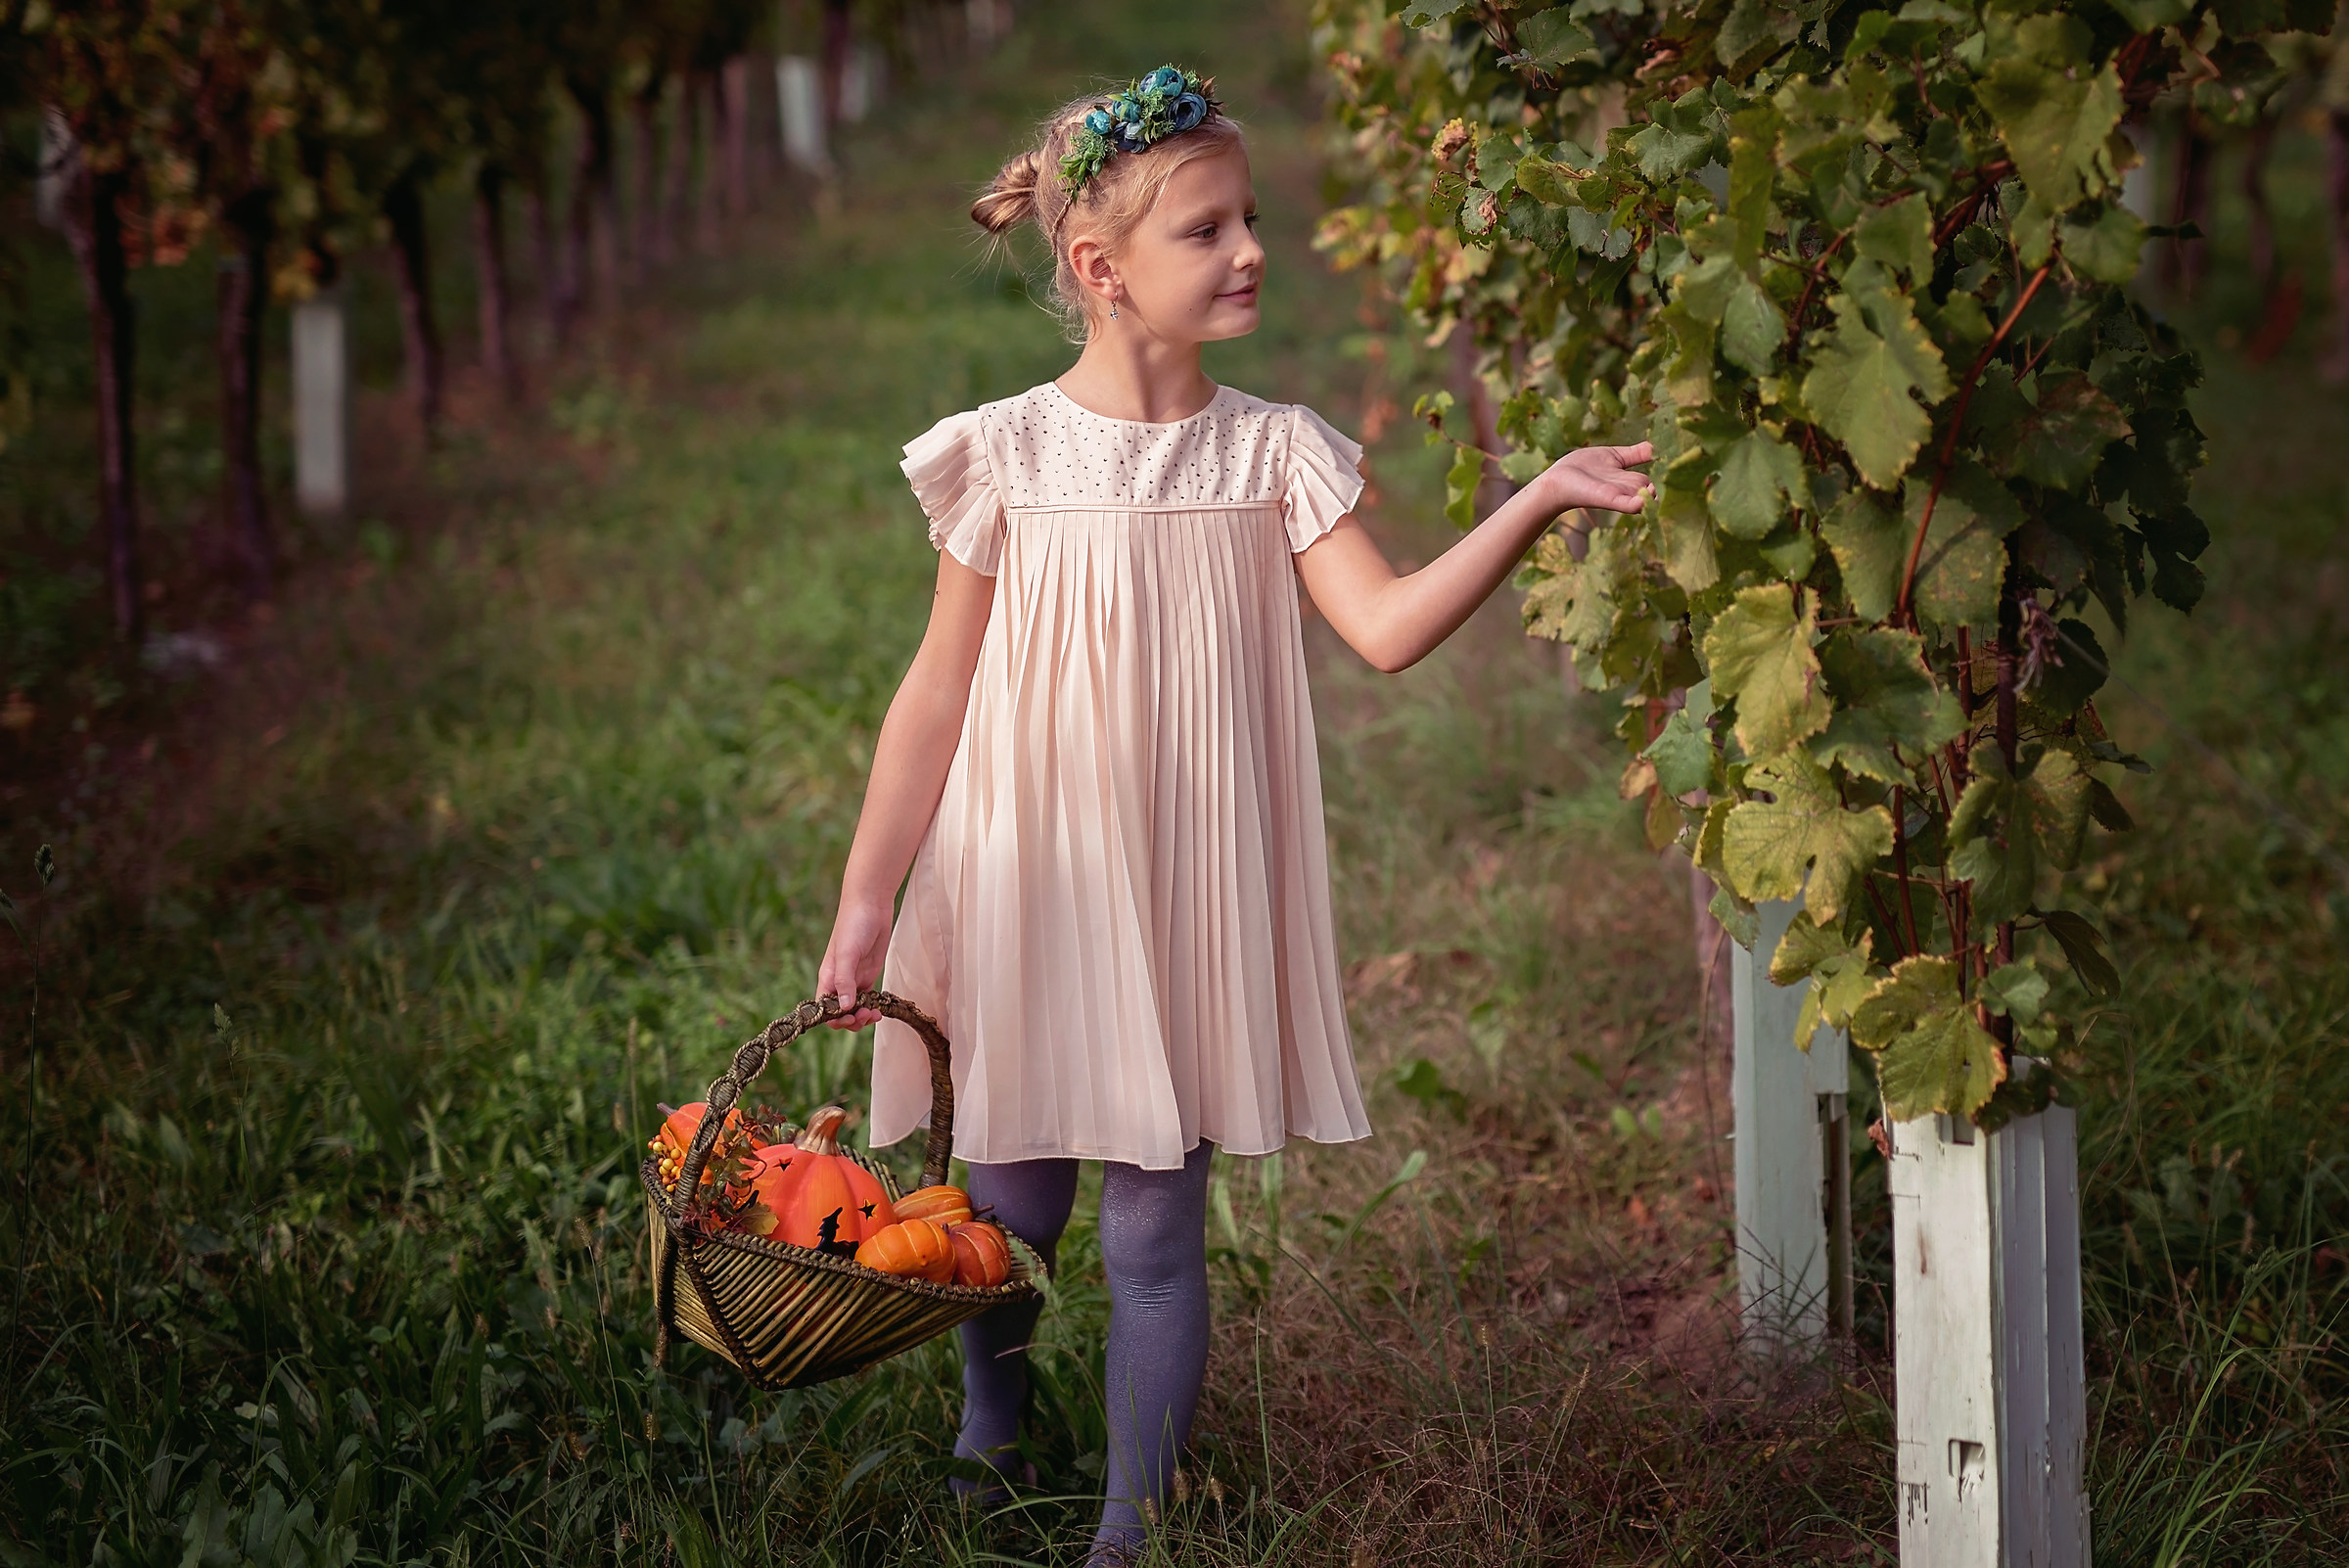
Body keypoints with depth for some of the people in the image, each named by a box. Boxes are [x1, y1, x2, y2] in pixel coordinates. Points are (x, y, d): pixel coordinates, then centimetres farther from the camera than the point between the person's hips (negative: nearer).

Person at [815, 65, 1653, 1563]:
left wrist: (1539, 499, -25)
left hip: (1185, 901, 0)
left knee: (1156, 1227, 2)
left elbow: (1388, 625, -14)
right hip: (1024, 885, 0)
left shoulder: (1271, 452, -2)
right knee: (1005, 1209, 11)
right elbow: (938, 692, 0)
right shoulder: (1009, 456, -5)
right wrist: (866, 899, -1)